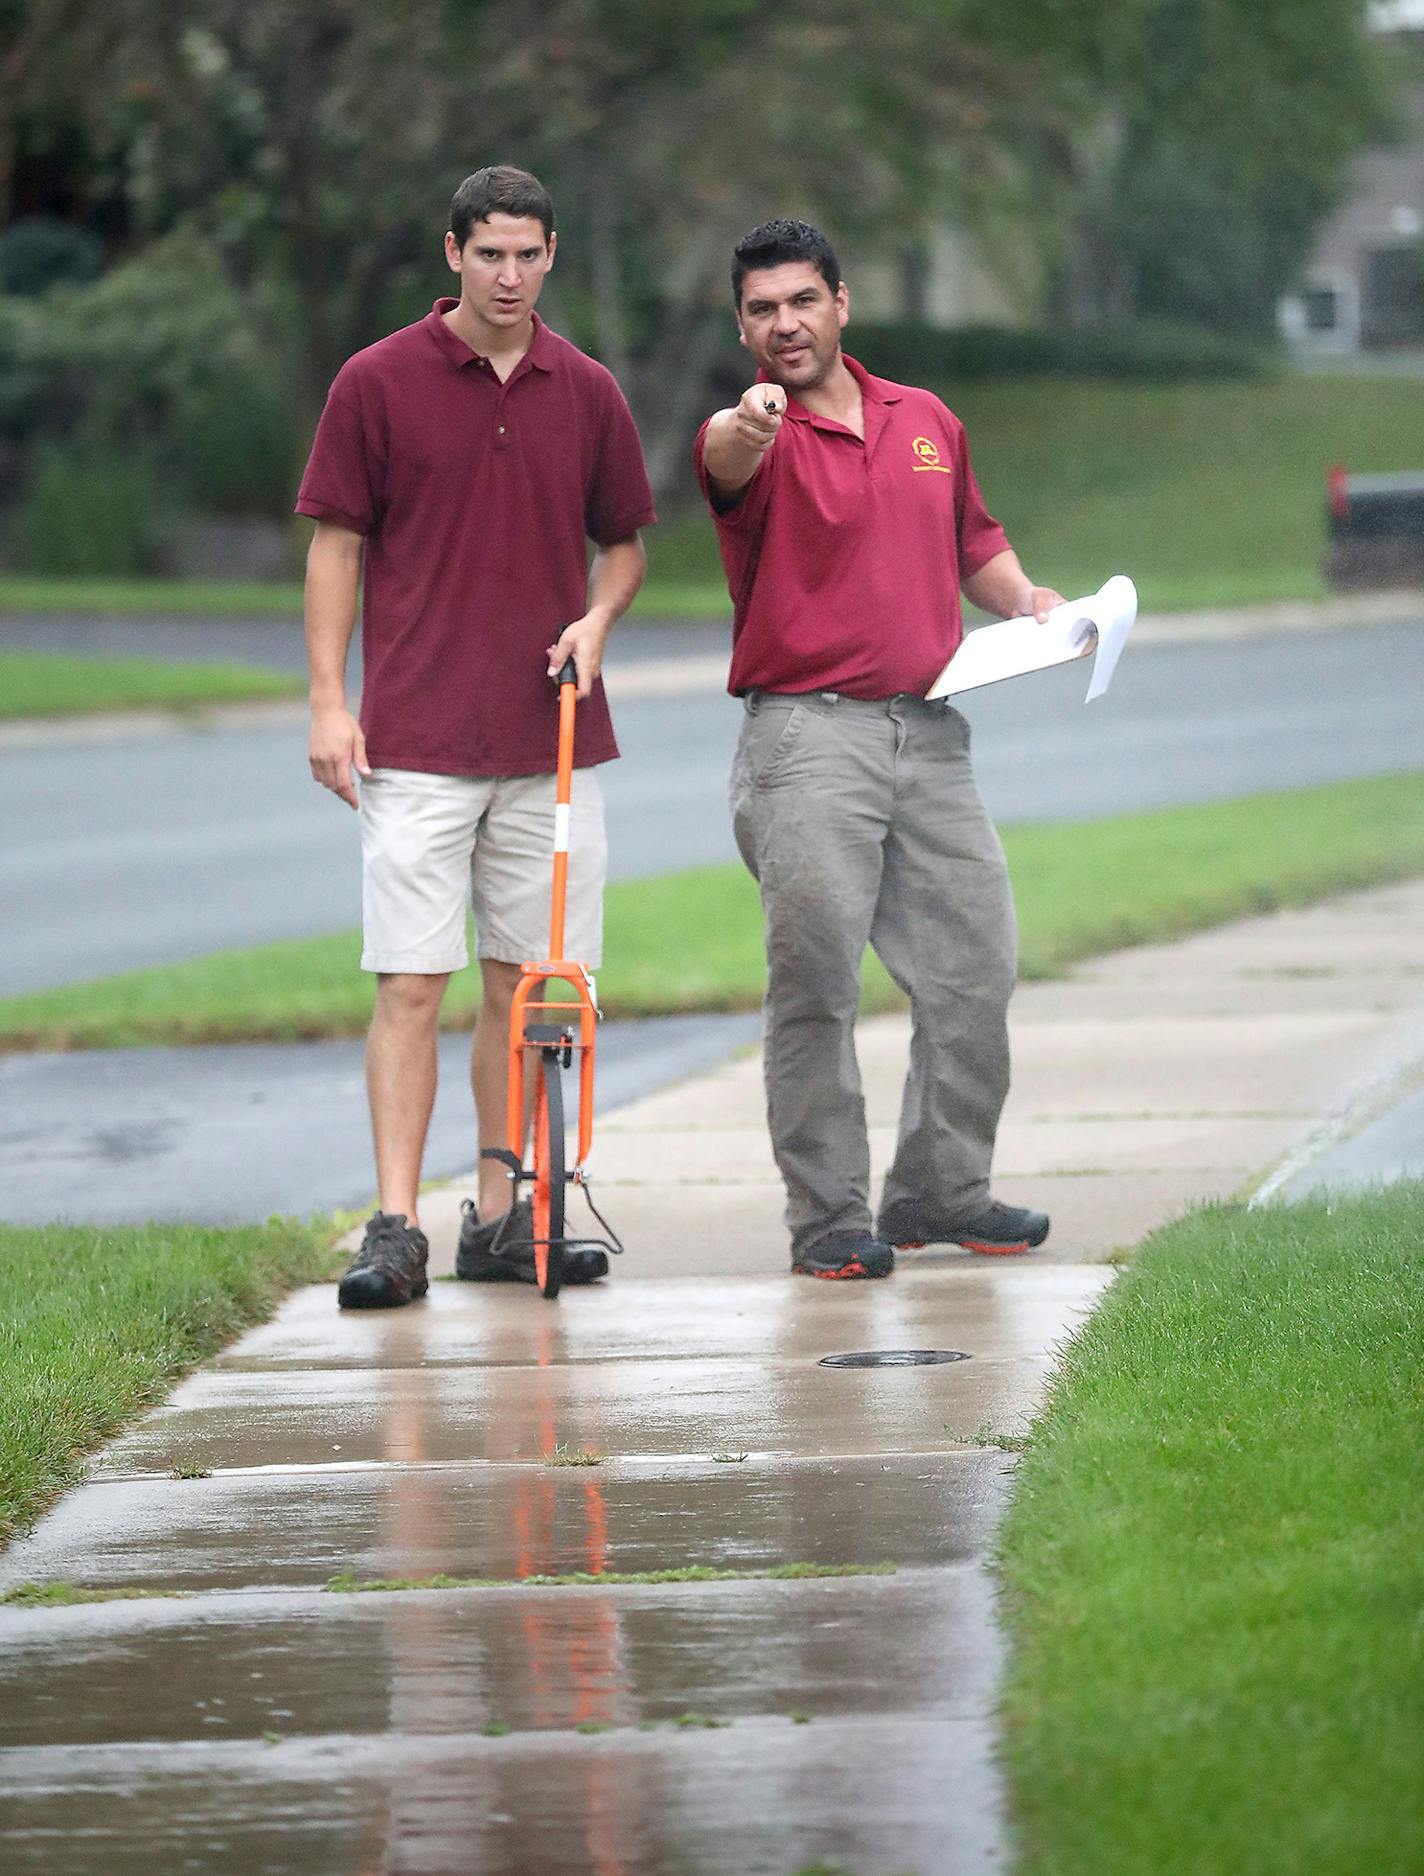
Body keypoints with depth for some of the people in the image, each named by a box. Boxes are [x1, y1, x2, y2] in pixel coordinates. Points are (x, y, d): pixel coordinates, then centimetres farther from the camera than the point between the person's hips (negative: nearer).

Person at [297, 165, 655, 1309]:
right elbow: (336, 545, 1)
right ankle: (396, 1229, -9)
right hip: (418, 742, -3)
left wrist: (595, 621, -5)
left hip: (551, 739, 3)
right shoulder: (378, 384, -2)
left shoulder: (587, 394, 7)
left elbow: (622, 545, 17)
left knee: (523, 981, 7)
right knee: (411, 985, -8)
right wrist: (329, 702, -7)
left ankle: (499, 1219, 14)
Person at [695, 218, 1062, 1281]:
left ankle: (943, 1188, 21)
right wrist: (746, 428, -54)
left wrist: (1025, 599, 8)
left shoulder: (929, 423, 13)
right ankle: (829, 1217, -2)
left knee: (975, 966, 7)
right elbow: (725, 460, -31)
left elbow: (974, 541, 28)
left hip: (932, 736, 5)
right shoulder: (755, 437, -5)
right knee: (815, 980, -8)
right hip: (809, 740, -5)